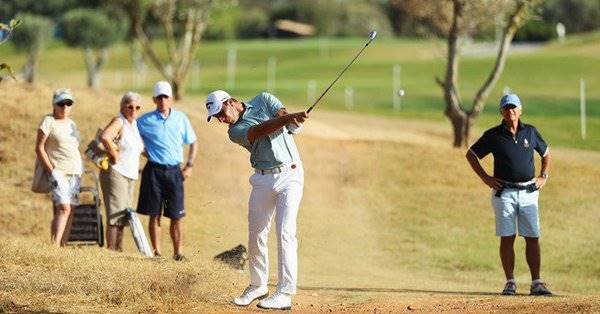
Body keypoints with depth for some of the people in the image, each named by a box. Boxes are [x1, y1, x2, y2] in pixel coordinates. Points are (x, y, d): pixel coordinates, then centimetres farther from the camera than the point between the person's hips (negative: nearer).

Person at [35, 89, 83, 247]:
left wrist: (79, 172, 15)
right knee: (64, 208, -20)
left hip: (75, 172, 7)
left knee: (70, 210, 1)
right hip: (58, 172, -7)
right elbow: (39, 148, -8)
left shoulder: (71, 124, 17)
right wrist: (52, 171, -14)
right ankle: (54, 246, -27)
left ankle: (62, 246, 2)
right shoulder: (48, 121, -4)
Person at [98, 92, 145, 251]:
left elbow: (140, 147, 31)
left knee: (124, 216, 12)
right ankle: (111, 250, -9)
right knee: (115, 215, -10)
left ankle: (119, 250, 17)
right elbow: (104, 137, -32)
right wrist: (114, 155, -23)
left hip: (130, 176, 9)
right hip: (115, 173, -9)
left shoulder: (134, 124, 14)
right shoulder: (119, 122, -12)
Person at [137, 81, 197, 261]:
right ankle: (157, 252, 7)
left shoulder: (181, 118, 8)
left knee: (176, 216, 1)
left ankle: (177, 252, 8)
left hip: (174, 171, 2)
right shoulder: (146, 121, 1)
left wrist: (189, 166, 8)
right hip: (154, 170, -1)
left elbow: (193, 143, 17)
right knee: (155, 215, 1)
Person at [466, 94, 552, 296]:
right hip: (504, 193, -2)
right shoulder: (493, 135, 1)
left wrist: (544, 177, 11)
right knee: (507, 238, -4)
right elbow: (471, 154, 9)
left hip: (529, 192, 2)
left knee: (533, 238, -1)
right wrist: (485, 177, 0)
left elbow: (546, 153, 23)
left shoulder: (530, 132, 8)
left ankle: (536, 284, 1)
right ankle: (510, 283, 1)